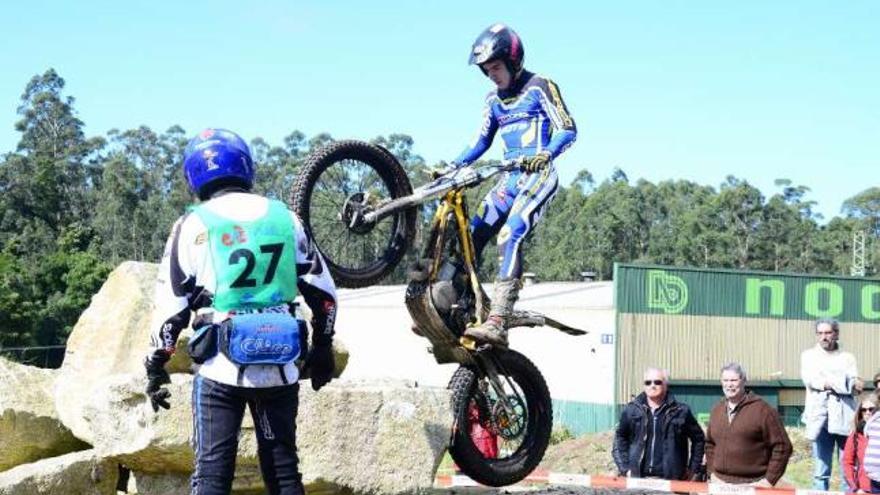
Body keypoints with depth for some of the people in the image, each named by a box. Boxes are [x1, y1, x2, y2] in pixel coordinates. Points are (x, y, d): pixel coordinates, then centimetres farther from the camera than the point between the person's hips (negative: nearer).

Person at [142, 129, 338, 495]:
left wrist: (155, 367, 7)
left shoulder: (193, 225, 0)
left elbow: (172, 304, -2)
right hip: (279, 370, 3)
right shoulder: (284, 218, 8)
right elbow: (323, 293, 10)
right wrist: (323, 346, 23)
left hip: (221, 372, -3)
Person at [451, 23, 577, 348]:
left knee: (510, 236, -26)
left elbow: (568, 130, -11)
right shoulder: (494, 100, 19)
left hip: (538, 175, -8)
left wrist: (545, 154, -30)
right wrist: (452, 167, 8)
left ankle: (497, 323, -35)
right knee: (471, 235, -4)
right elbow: (481, 142, 23)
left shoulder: (540, 87, -2)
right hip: (510, 178, 8)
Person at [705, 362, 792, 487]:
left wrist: (770, 479, -11)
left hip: (752, 485, -5)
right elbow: (710, 444, 24)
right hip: (721, 484, 6)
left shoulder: (762, 410, -6)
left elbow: (782, 446, -7)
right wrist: (711, 472, 12)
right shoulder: (717, 410, 13)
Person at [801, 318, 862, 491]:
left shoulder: (847, 358, 17)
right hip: (820, 416, 0)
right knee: (821, 471, -3)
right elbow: (809, 379, -2)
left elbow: (856, 385, 3)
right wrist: (843, 383, -10)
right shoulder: (809, 355, 17)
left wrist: (828, 382, -12)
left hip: (844, 417, 0)